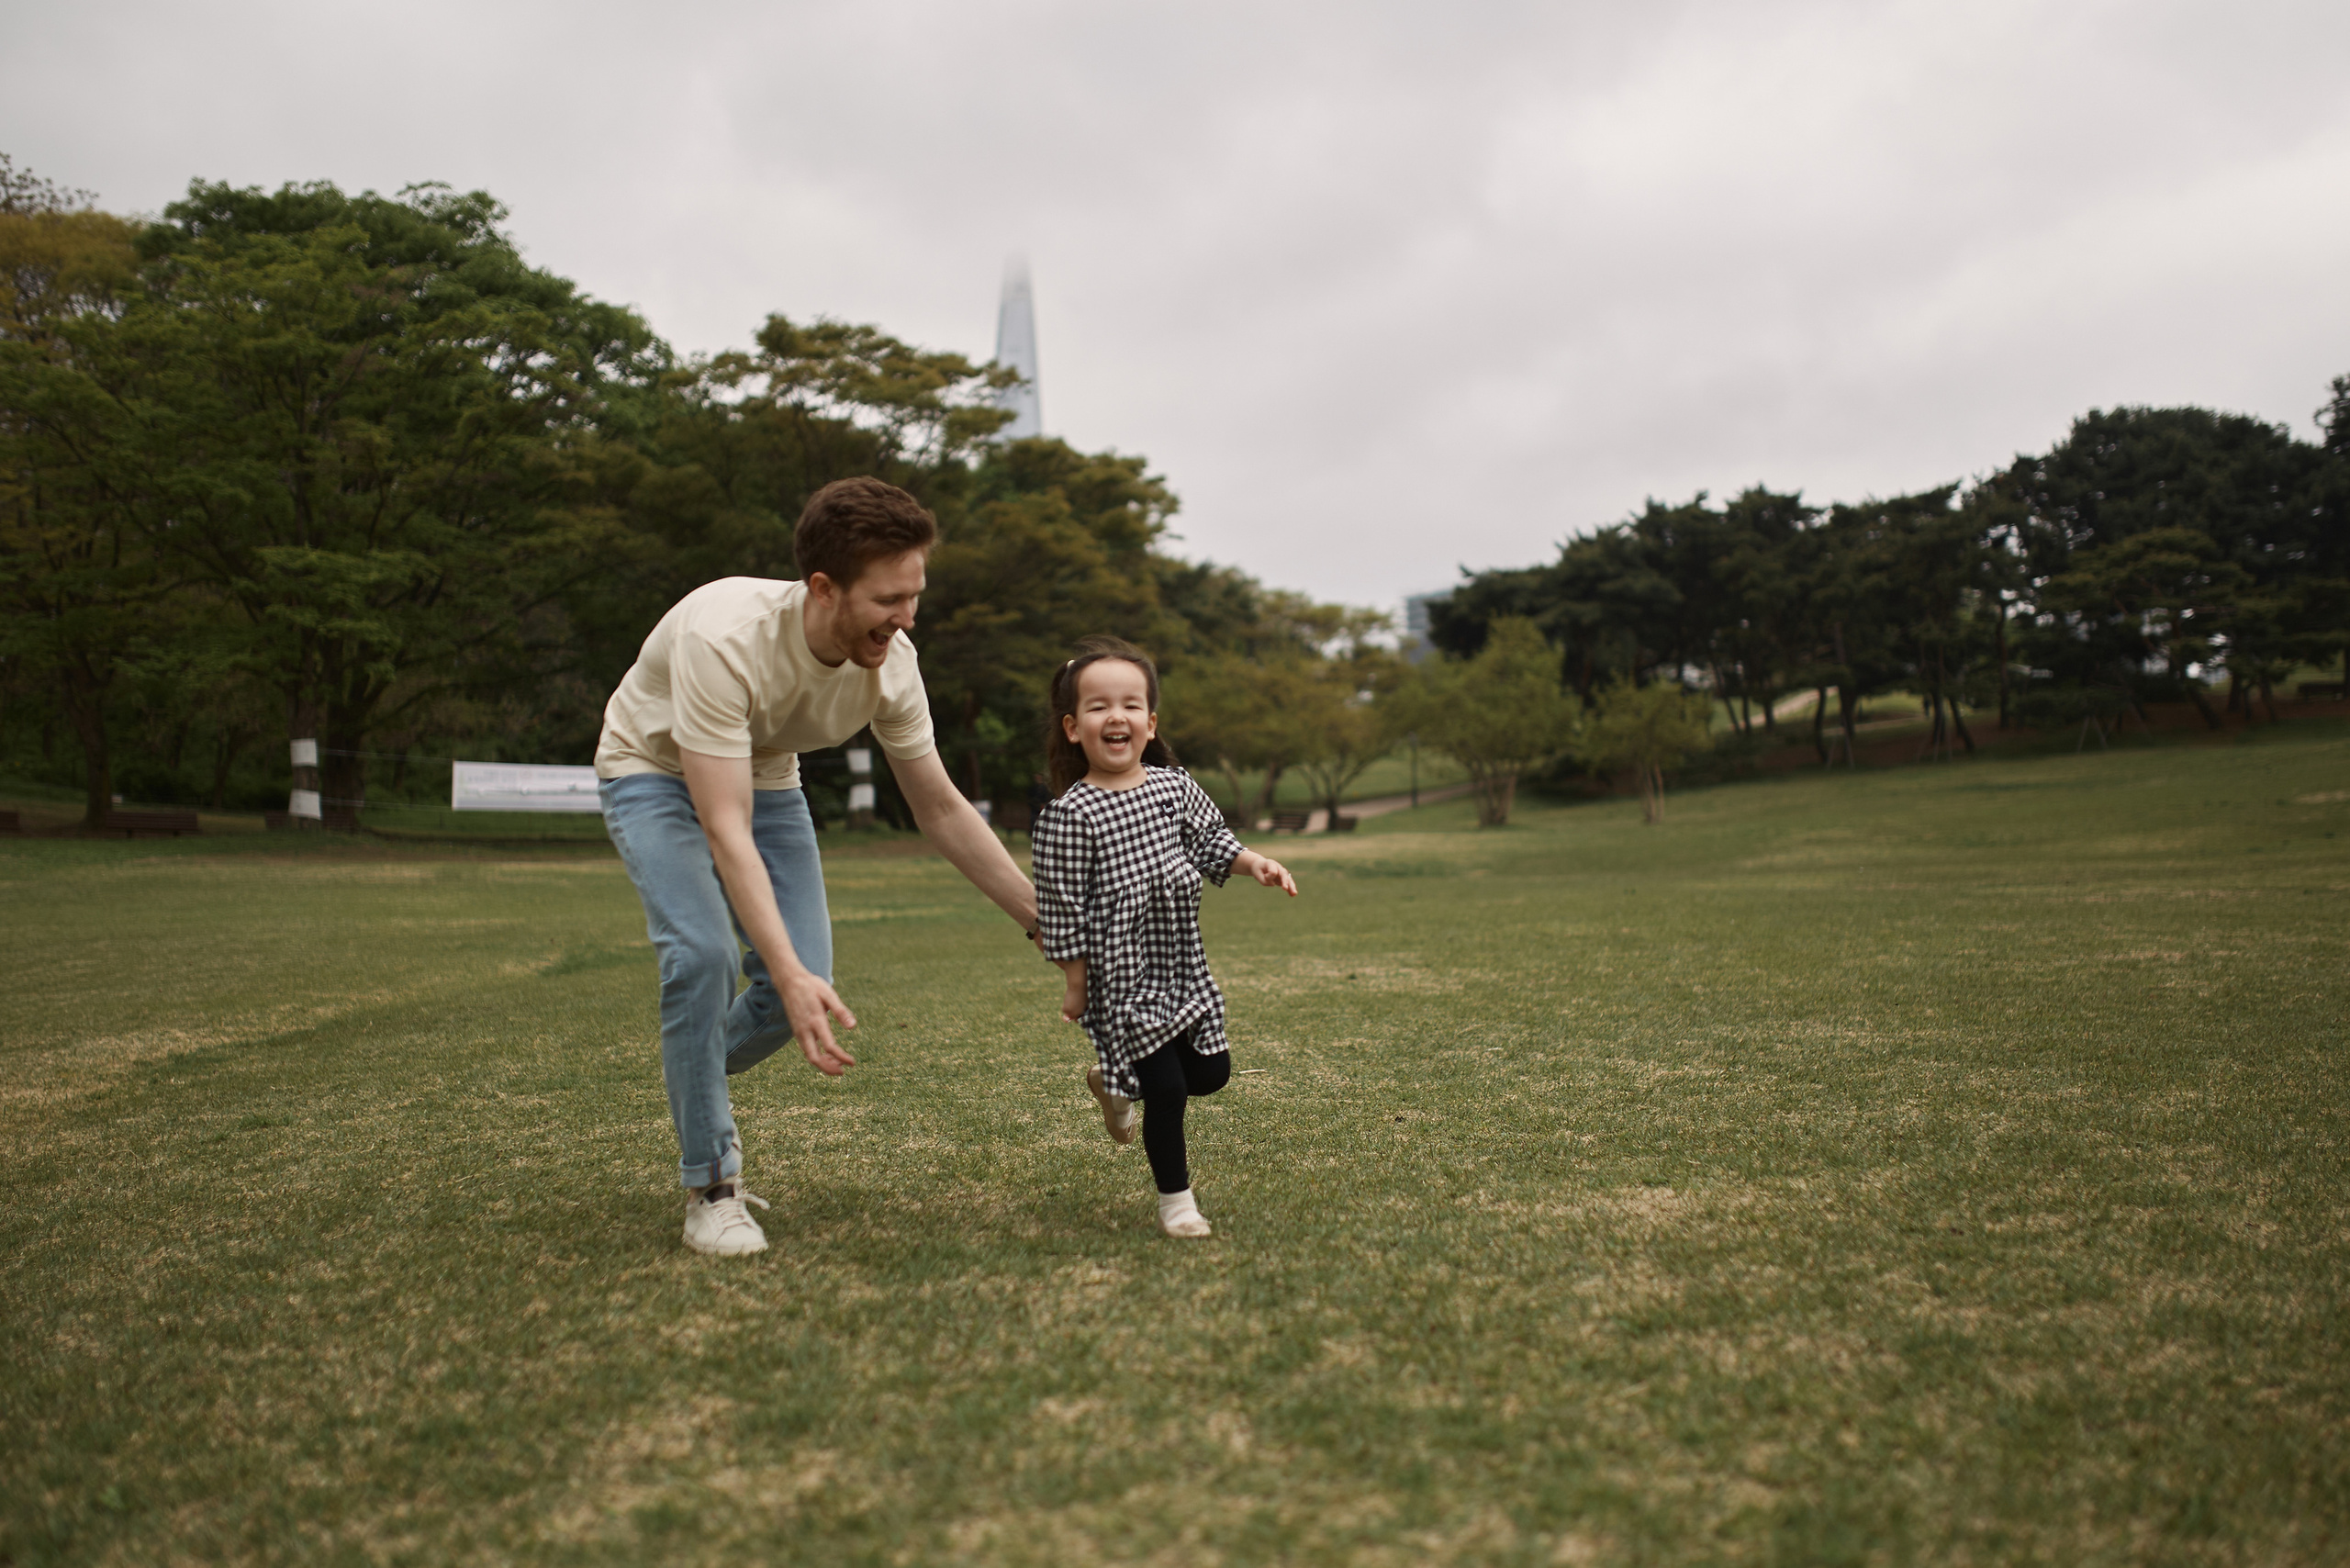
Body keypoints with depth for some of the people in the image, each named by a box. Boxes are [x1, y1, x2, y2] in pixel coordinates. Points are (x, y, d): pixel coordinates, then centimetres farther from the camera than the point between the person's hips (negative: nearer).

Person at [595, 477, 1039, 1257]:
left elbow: (942, 811, -10)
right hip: (655, 774, -4)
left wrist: (1049, 922, -12)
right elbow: (725, 831, -41)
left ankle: (696, 1078, 25)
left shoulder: (890, 662, -22)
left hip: (761, 777, 5)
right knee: (702, 950, -28)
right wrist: (788, 973, -50)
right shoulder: (723, 639, -39)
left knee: (806, 988, -9)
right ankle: (709, 1187, -9)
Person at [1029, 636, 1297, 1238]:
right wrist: (1074, 985, -8)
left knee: (1212, 1071, 14)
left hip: (1182, 965, 6)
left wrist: (1256, 864, -4)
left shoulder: (1175, 785, 1)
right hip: (1121, 978, -6)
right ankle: (1175, 1198, 19)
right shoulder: (1069, 815, -16)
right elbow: (1061, 909, -12)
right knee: (1167, 1091, -3)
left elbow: (1211, 843, 14)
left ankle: (1115, 1083, 39)